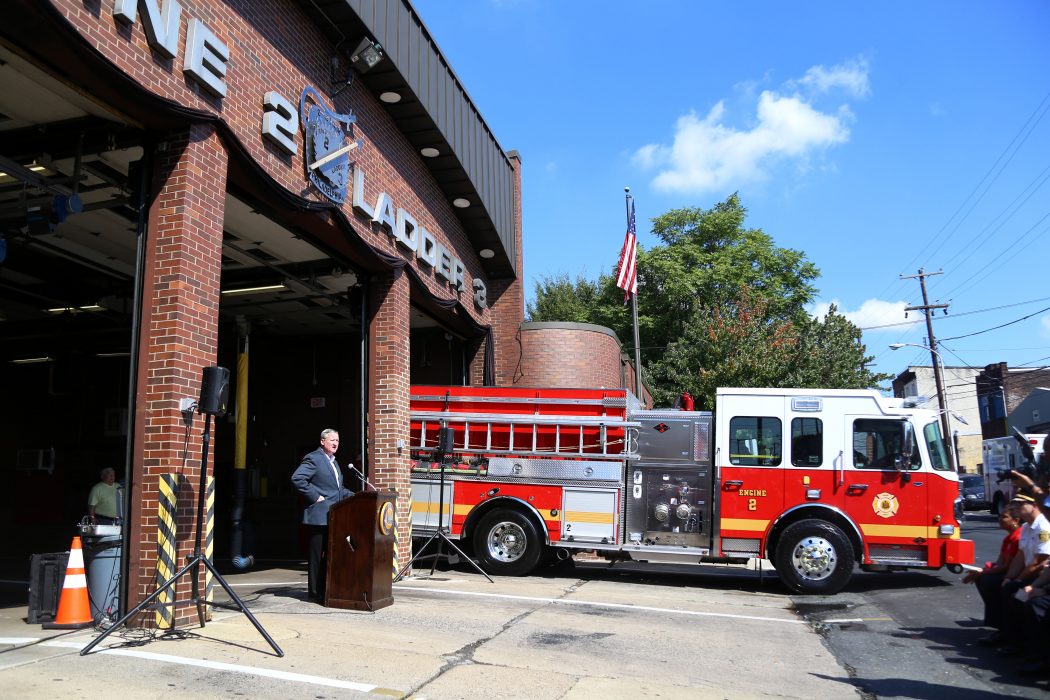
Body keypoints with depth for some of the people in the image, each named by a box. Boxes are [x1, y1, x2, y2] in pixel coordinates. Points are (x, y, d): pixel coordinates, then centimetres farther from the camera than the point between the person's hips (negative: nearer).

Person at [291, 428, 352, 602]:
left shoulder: (334, 462, 20)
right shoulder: (313, 459, -8)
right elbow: (297, 478, -21)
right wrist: (314, 496, -19)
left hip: (333, 516, 9)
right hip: (319, 515, -9)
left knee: (329, 554, 12)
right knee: (318, 555, -2)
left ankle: (325, 590, 20)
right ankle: (316, 592, 6)